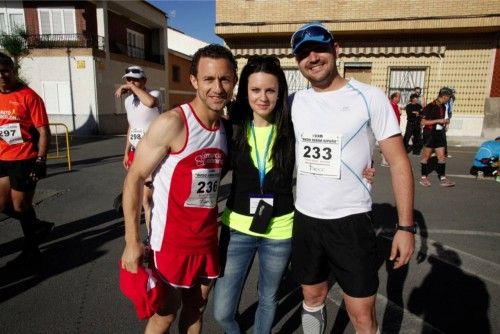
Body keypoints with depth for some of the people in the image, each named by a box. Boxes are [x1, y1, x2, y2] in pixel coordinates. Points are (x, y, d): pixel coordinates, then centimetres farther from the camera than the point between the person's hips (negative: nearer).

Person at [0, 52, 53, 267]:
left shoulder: (28, 96, -11)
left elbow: (44, 131, -14)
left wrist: (41, 161, -19)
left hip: (24, 160, -7)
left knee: (20, 206, 4)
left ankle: (31, 251, 23)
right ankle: (38, 227, 38)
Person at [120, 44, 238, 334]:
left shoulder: (227, 127, 2)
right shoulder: (172, 123, -17)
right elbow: (134, 179, -13)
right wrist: (132, 242, -13)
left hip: (208, 240, 5)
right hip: (172, 242, -5)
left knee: (196, 310, 21)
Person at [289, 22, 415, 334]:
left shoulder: (370, 97, -7)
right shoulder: (295, 102, 3)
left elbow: (398, 161, -6)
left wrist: (406, 226, -11)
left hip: (350, 220, -3)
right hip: (304, 218, 4)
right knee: (312, 298, 20)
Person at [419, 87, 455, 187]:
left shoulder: (443, 107, 10)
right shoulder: (430, 107, -12)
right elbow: (423, 122, -15)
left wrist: (445, 121, 2)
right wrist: (438, 120, -18)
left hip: (440, 134, 7)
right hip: (429, 134, -7)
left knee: (441, 156, 4)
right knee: (426, 156, 3)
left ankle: (442, 178, 8)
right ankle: (423, 177, 12)